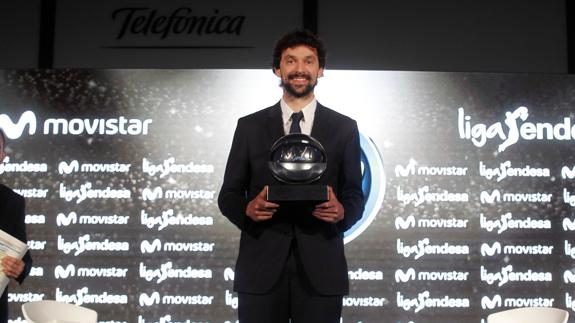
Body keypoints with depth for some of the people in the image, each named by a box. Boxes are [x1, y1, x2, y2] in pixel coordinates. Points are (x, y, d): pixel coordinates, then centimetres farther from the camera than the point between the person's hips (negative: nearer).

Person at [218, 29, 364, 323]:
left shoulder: (344, 128, 7)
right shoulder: (249, 126, 7)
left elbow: (355, 195, 7)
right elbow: (228, 195, 8)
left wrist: (342, 211, -15)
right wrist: (248, 209, -14)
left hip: (320, 269, 0)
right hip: (261, 267, 0)